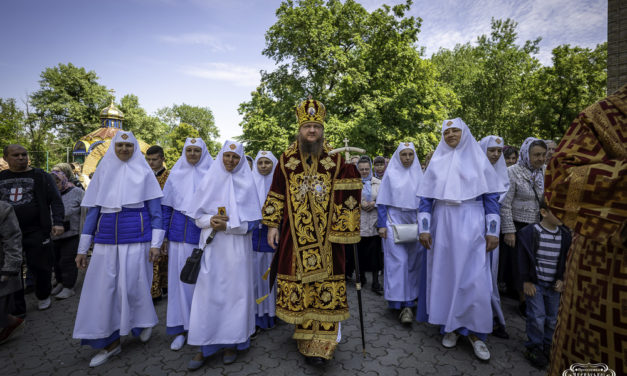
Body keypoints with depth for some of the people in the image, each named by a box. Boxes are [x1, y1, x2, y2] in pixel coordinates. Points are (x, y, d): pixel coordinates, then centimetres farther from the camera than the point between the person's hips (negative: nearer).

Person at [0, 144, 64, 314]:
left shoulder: (40, 176, 3)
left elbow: (55, 200, -3)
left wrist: (58, 222, -15)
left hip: (36, 232, -3)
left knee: (40, 267, 3)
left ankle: (43, 296, 27)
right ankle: (17, 308, 17)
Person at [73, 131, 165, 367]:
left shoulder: (144, 172, 2)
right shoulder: (102, 172, 11)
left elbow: (156, 211, -1)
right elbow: (92, 211, 12)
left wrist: (156, 243, -10)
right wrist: (82, 249, 9)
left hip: (136, 237, -3)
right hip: (105, 239, 4)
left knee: (132, 286, -2)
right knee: (104, 288, 5)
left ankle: (145, 322, 28)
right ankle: (110, 342, 22)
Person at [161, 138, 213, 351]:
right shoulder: (175, 174, 9)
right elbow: (166, 207, 9)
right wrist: (162, 237, 5)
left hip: (202, 235, -2)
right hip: (178, 235, 2)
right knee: (179, 280, 7)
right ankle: (180, 329, 21)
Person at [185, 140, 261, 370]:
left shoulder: (247, 184, 0)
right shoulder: (209, 181, 5)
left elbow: (251, 223, -3)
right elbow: (197, 216, 7)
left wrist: (226, 226, -16)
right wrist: (210, 220, -14)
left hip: (237, 248, -1)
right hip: (211, 247, 1)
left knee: (235, 292, 5)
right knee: (208, 293, 3)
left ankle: (231, 342, 22)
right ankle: (205, 346, 17)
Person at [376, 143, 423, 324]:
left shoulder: (419, 175, 10)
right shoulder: (391, 174, 2)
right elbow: (382, 202, 0)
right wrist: (382, 225, -7)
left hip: (414, 223, 3)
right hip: (394, 222, -3)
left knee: (413, 260, 7)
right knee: (398, 261, -7)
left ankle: (410, 297, 24)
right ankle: (403, 305, -3)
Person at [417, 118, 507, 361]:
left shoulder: (479, 160, 6)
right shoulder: (436, 162, 8)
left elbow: (491, 196, 3)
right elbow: (425, 198, 4)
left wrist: (492, 231, -5)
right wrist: (424, 228, -4)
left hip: (472, 226, -1)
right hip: (443, 225, 1)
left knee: (474, 279, -1)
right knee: (445, 274, 5)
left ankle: (475, 331, 16)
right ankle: (450, 327, 21)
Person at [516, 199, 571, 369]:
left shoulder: (565, 235, 1)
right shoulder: (530, 232, -15)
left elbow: (566, 260, 11)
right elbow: (522, 259, -11)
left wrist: (561, 279, 2)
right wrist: (525, 281, -10)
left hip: (554, 285, 5)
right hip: (535, 283, -5)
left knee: (553, 317, 13)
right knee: (537, 317, -3)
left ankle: (547, 345, 32)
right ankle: (534, 347, 15)